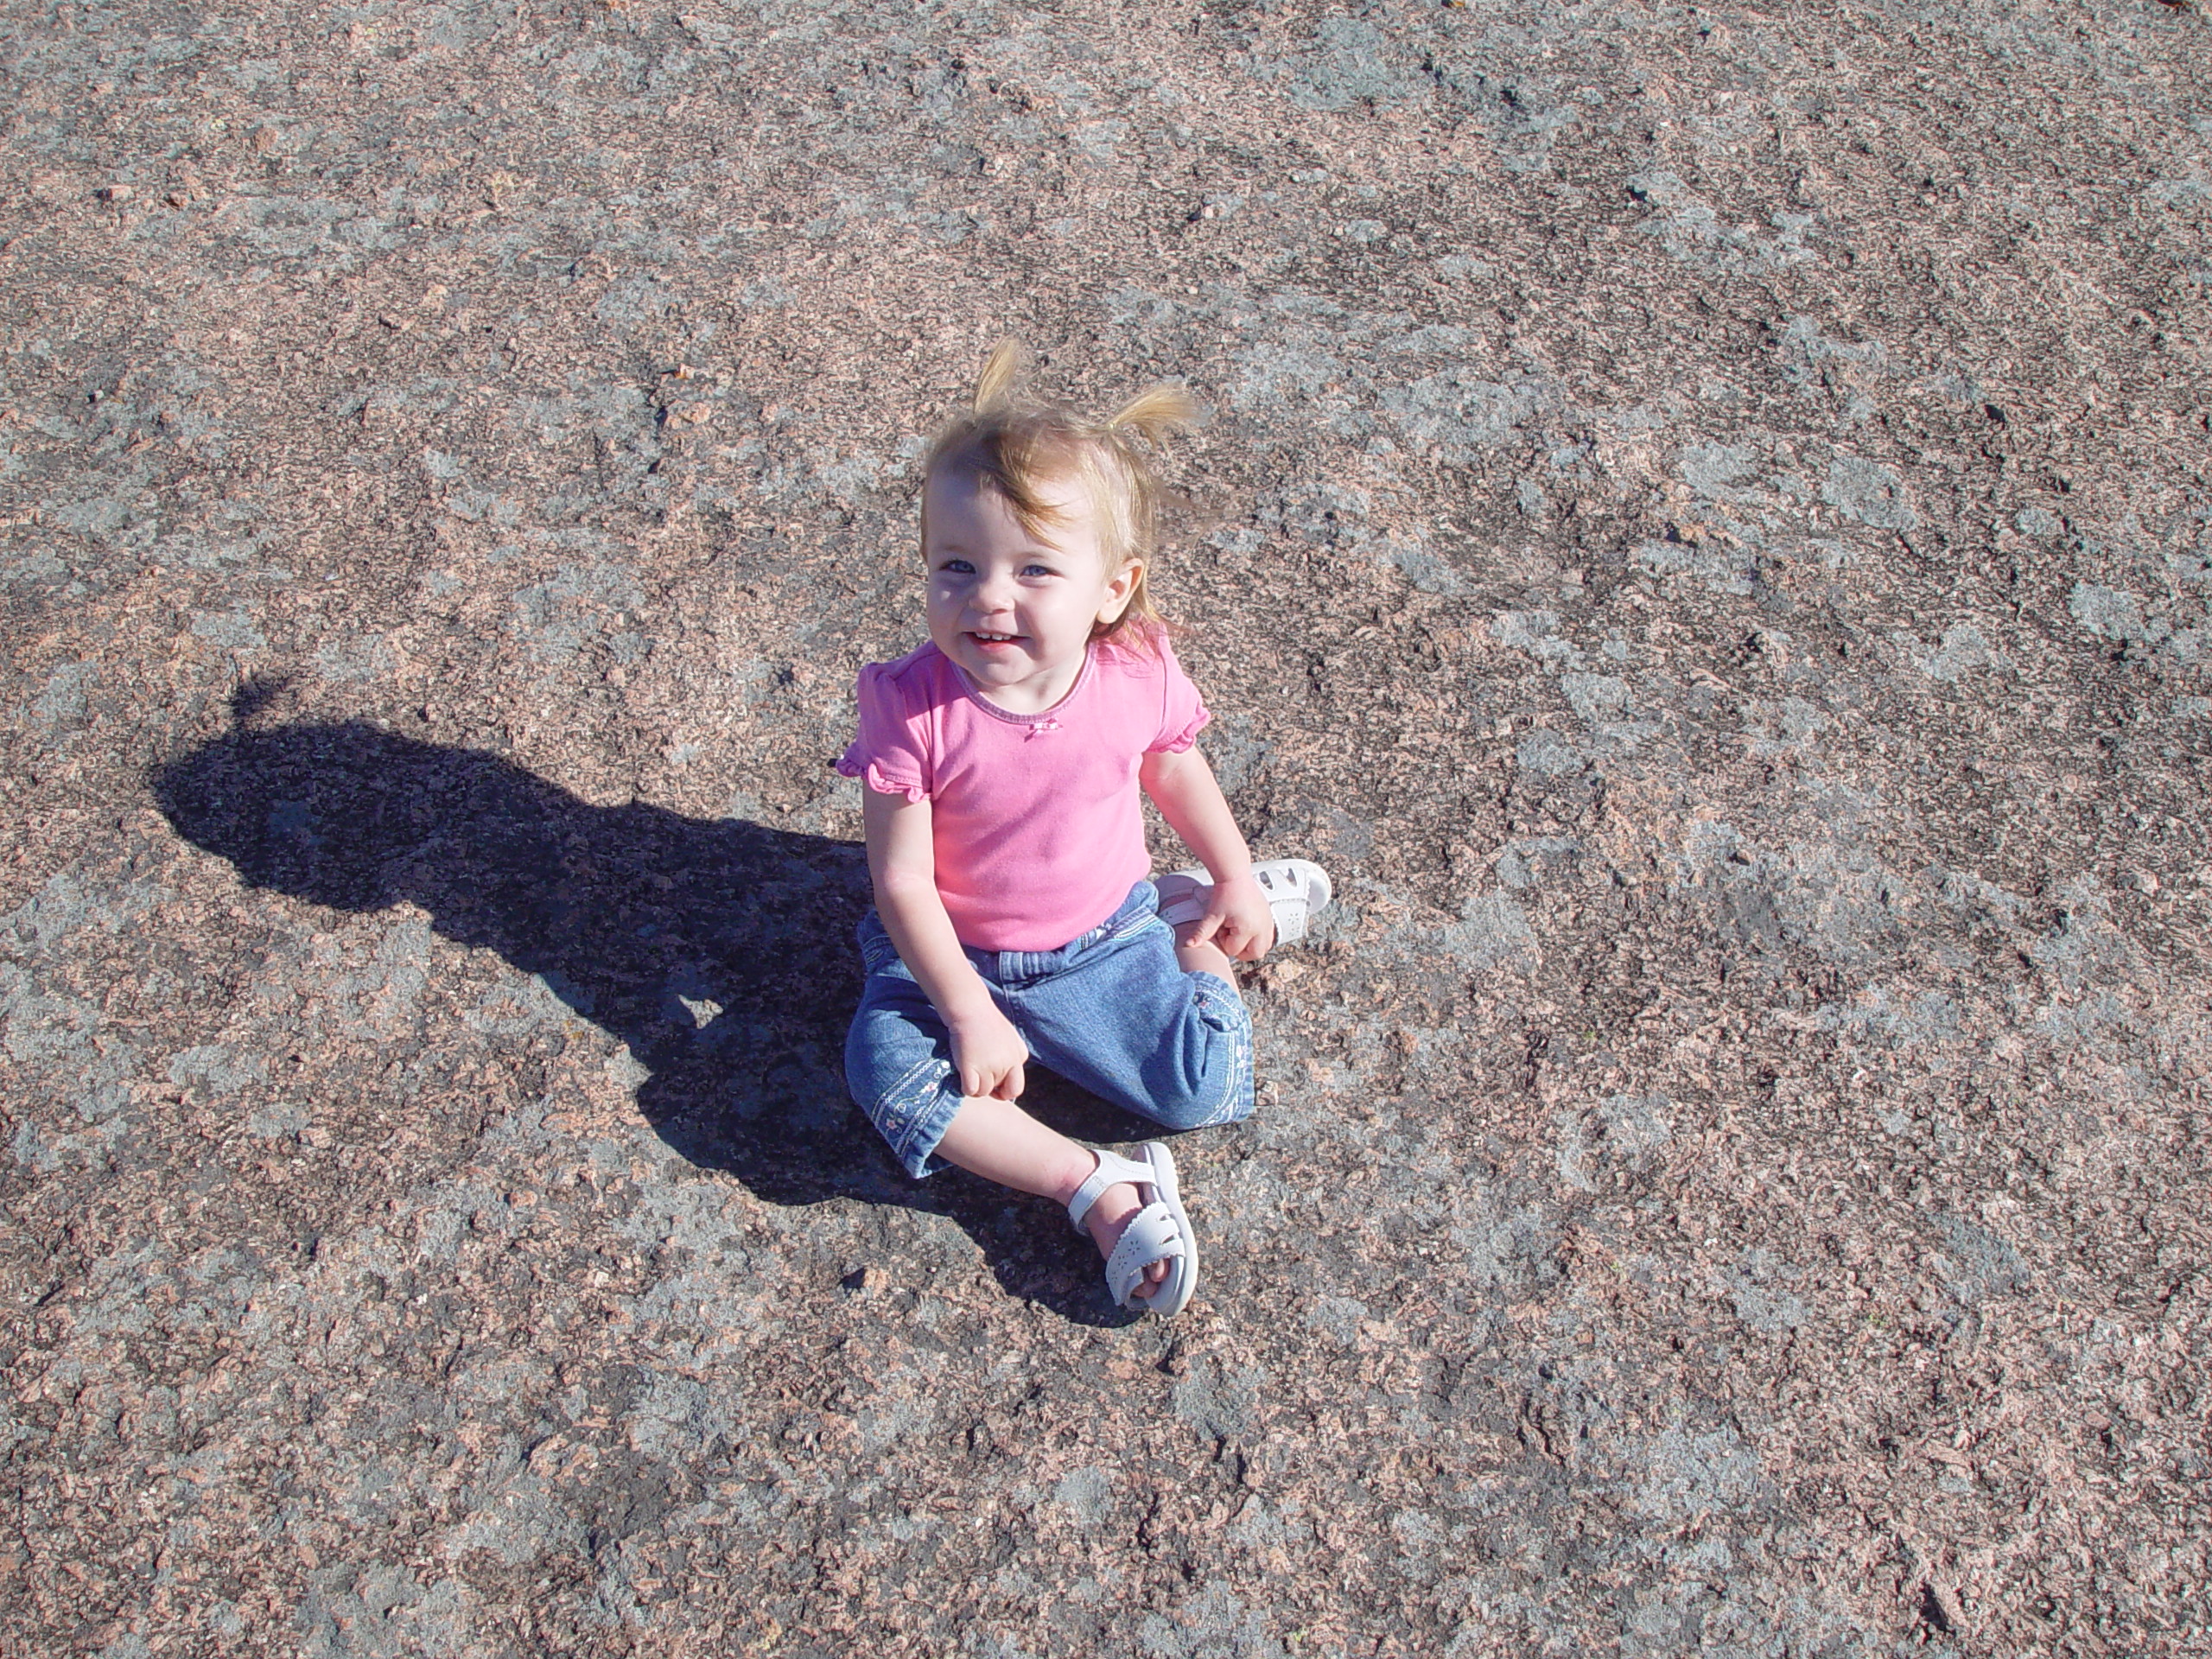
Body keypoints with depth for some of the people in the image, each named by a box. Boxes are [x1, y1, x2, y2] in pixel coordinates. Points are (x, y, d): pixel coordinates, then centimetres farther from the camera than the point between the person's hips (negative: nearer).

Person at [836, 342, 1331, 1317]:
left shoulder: (1139, 677, -17)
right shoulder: (911, 706, -25)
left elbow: (1174, 769, 7)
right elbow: (903, 883, -19)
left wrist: (1234, 882, 15)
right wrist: (970, 1014, -21)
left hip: (1103, 940, 1)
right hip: (953, 955, -1)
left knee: (1205, 1091, -12)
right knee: (888, 1070, -27)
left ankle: (1196, 926, 17)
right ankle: (1096, 1188, -20)